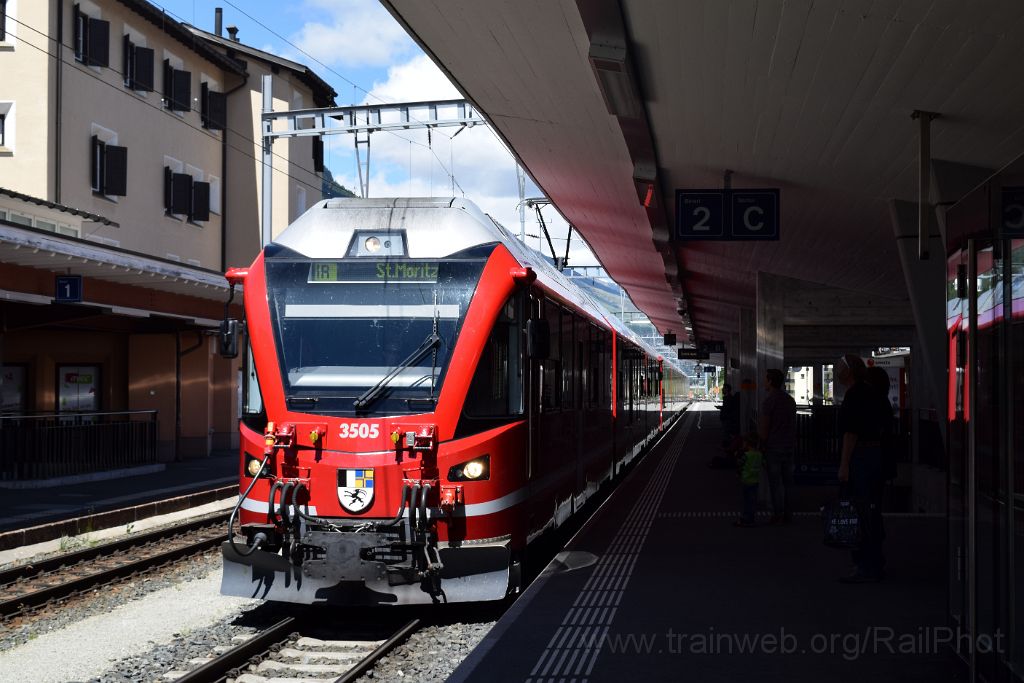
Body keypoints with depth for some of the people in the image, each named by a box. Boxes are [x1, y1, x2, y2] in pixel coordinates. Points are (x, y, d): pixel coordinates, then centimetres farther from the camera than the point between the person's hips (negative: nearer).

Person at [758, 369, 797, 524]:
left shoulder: (769, 400, -12)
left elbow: (763, 427, -14)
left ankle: (778, 514, -4)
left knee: (775, 482, -4)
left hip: (773, 447, -7)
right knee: (787, 480, 10)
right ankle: (788, 514, 13)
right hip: (789, 446, 7)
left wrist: (762, 446, -4)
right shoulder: (790, 400, 11)